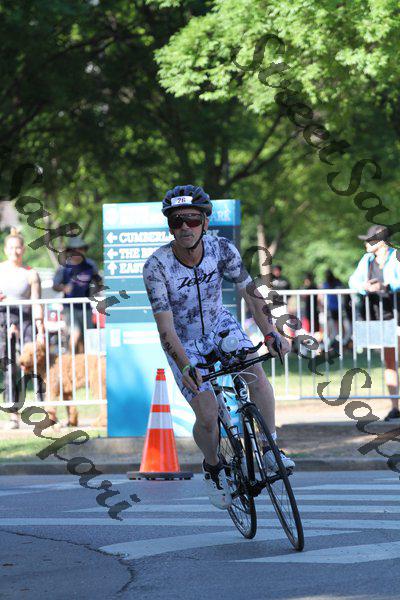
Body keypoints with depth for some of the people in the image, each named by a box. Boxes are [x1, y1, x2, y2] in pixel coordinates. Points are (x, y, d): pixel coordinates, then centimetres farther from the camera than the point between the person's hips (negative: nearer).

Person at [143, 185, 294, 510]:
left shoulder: (222, 249, -20)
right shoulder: (157, 266, -27)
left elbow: (251, 293, -18)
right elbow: (165, 326, -29)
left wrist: (270, 333, -31)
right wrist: (185, 367, -41)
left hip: (220, 325, 2)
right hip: (183, 341, -2)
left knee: (256, 371, -26)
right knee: (208, 417, -15)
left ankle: (270, 448, -11)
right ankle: (213, 467, 16)